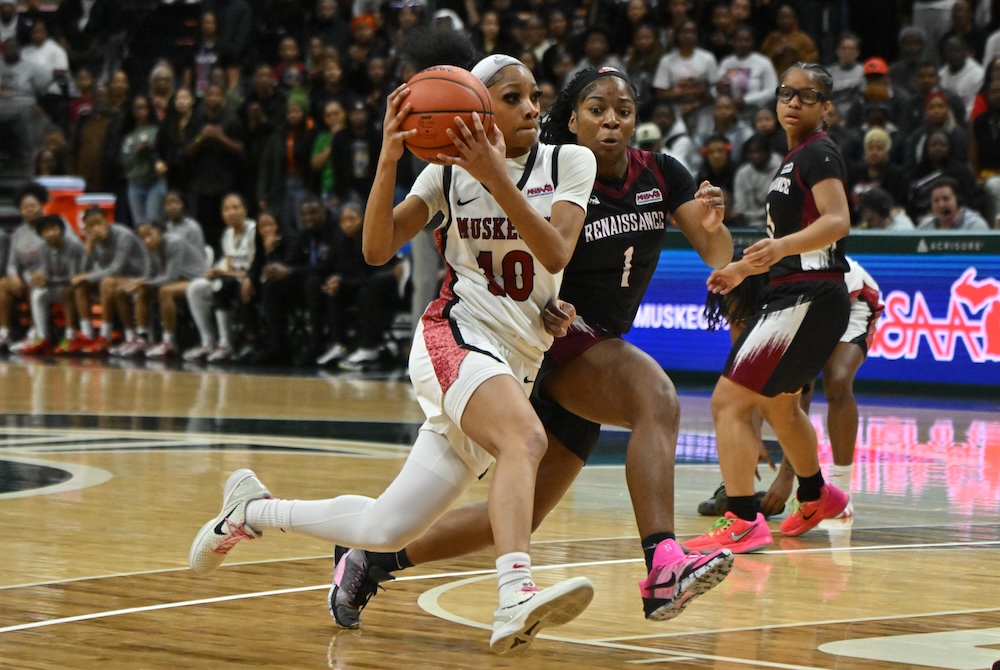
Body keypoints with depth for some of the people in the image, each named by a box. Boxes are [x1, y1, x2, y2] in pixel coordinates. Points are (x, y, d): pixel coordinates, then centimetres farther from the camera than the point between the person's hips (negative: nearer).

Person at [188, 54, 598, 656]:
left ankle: (253, 508, 26)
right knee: (527, 438, -37)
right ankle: (516, 600, -55)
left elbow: (556, 253, -11)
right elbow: (378, 249, -4)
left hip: (519, 365, 4)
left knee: (386, 530, 3)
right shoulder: (451, 169, 5)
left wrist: (496, 177, -21)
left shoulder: (570, 163, 5)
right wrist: (389, 160, -17)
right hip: (455, 335, -3)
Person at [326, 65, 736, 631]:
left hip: (596, 355, 6)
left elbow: (719, 256, -7)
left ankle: (372, 561, 23)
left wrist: (713, 226, -29)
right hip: (556, 336, -6)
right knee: (658, 397, -34)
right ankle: (663, 567, -45)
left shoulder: (661, 174, 0)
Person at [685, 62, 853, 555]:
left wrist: (781, 246, -44)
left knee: (729, 401, -16)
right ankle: (816, 497, 49)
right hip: (794, 294, 11)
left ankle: (743, 523, -22)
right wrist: (745, 268, 39)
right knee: (778, 403, 29)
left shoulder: (818, 153, -11)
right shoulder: (796, 158, 18)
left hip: (807, 298, -11)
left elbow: (837, 221, -28)